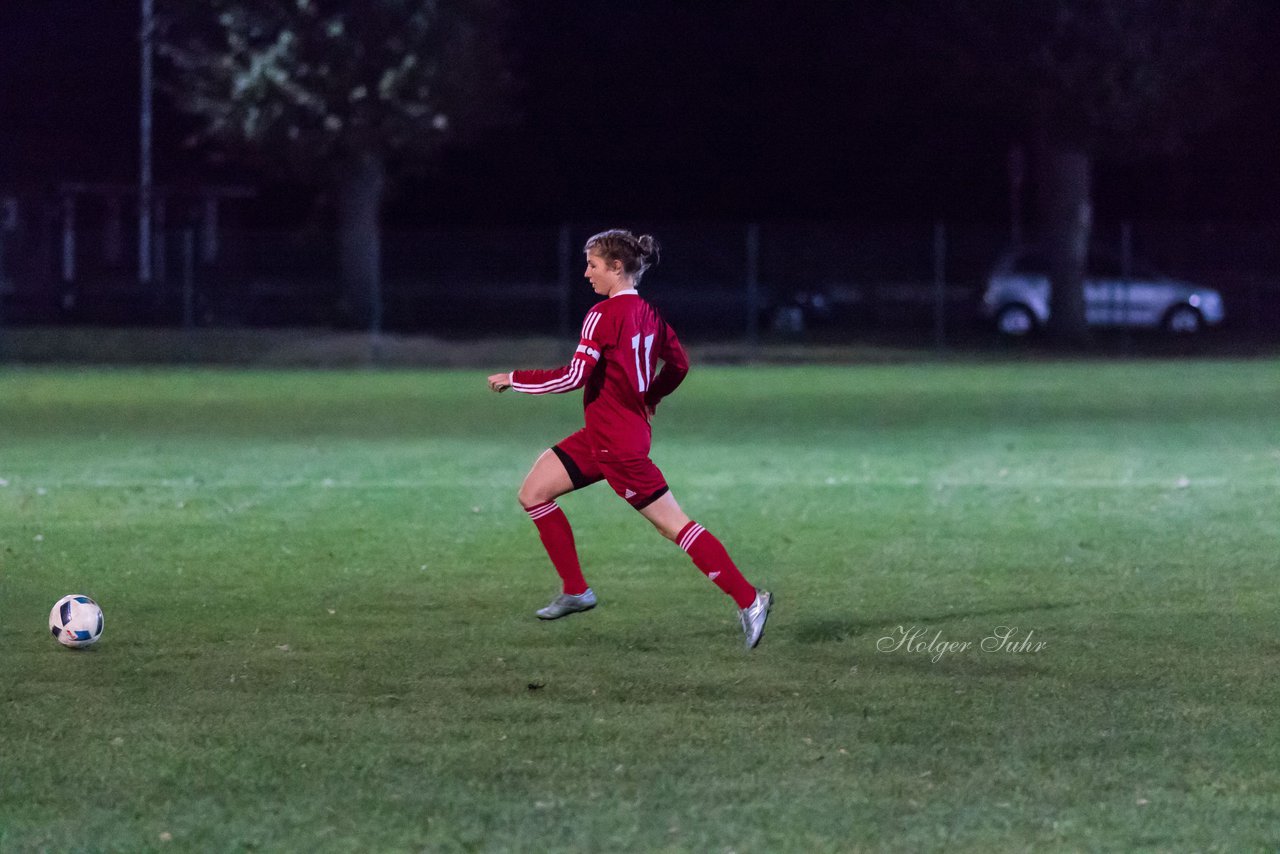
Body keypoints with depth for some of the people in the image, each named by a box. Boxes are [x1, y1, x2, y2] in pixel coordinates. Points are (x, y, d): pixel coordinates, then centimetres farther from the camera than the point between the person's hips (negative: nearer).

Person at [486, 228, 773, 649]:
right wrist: (648, 399, 32)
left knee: (675, 526, -6)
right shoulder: (647, 313, 8)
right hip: (598, 438, 10)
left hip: (617, 444, -10)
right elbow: (679, 364, 17)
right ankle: (575, 591, 12)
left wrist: (514, 379, -12)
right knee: (533, 494, 9)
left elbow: (574, 376, -23)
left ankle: (748, 599, -4)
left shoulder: (605, 315, -18)